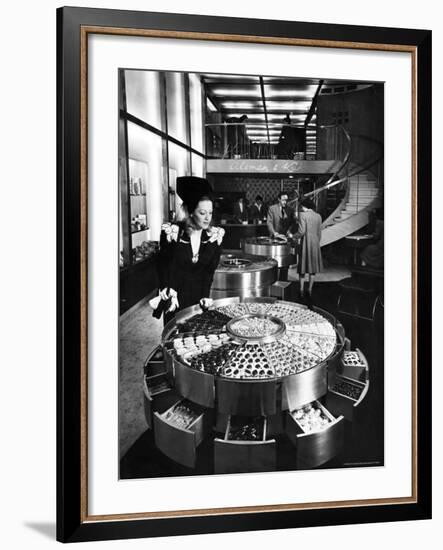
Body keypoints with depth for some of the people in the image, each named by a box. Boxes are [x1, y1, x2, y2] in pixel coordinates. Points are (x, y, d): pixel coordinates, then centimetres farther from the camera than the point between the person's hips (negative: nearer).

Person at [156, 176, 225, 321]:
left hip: (198, 298, 2)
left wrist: (205, 296, -11)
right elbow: (163, 265, -3)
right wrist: (168, 292, -10)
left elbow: (210, 269, -3)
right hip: (175, 299, -1)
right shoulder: (172, 232, -13)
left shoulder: (215, 235, -6)